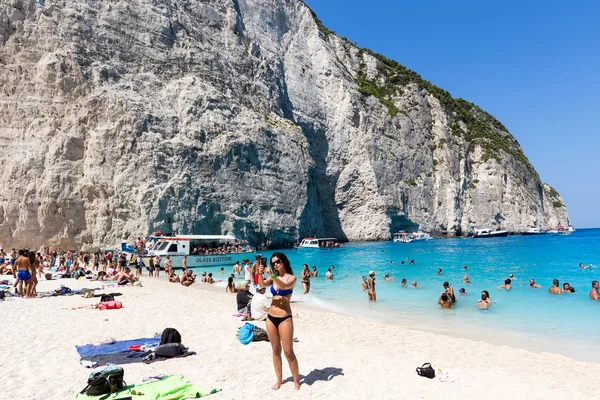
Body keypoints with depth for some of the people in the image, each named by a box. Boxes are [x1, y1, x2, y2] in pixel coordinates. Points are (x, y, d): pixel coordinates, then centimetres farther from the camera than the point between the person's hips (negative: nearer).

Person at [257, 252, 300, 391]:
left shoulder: (291, 277, -6)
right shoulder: (273, 277, 7)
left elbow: (285, 286, -27)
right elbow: (262, 284, -10)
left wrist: (274, 276, -42)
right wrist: (260, 274, -29)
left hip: (285, 318, -5)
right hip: (271, 318, 5)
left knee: (288, 352, -1)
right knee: (276, 350, 13)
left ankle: (296, 380, 14)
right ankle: (279, 379, 25)